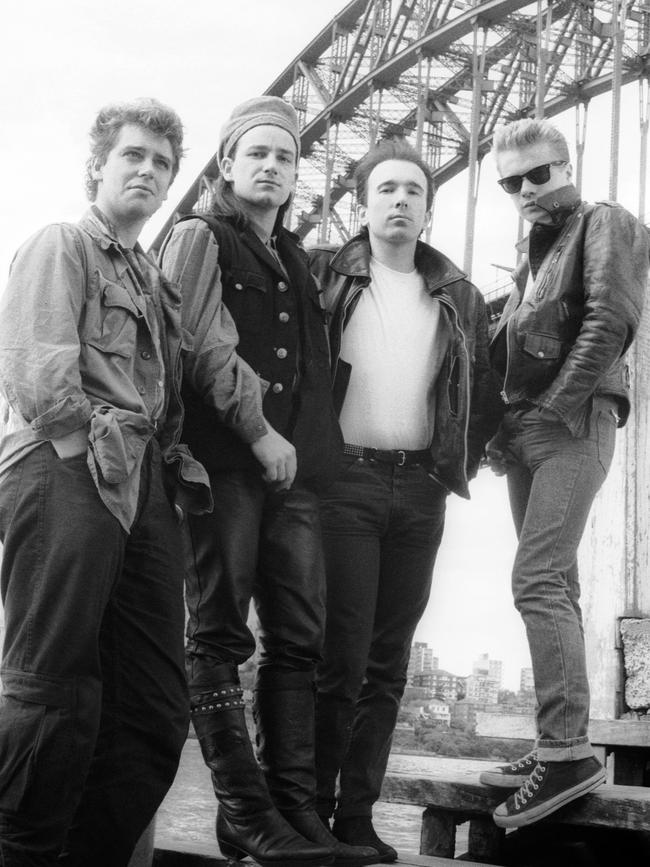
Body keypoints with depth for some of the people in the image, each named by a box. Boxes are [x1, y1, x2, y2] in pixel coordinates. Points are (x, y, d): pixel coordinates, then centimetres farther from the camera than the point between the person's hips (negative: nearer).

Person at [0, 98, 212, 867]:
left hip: (145, 483, 8)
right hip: (66, 470, -8)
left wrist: (174, 464, 5)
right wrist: (94, 444, -9)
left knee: (154, 704, 5)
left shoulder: (154, 278, 28)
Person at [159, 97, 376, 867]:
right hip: (225, 460, -6)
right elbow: (206, 344, -8)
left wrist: (320, 448, 12)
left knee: (297, 640, 3)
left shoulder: (299, 261, 25)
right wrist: (258, 429, -14)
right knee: (219, 636, -5)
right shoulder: (199, 239, 5)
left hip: (297, 465, 7)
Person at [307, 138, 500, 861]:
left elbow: (483, 393, 19)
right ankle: (313, 808, 3)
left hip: (421, 489, 4)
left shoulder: (458, 297, 13)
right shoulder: (325, 275, 3)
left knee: (389, 664, 6)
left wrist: (460, 464, 10)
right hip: (345, 481, -4)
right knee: (341, 657, -7)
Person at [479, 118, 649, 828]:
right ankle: (560, 746, 8)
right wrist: (500, 426, 6)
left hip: (573, 422, -8)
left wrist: (555, 406, -16)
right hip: (522, 432, 8)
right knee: (553, 586, 6)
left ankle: (569, 749, -17)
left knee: (538, 579, -18)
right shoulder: (533, 257, 25)